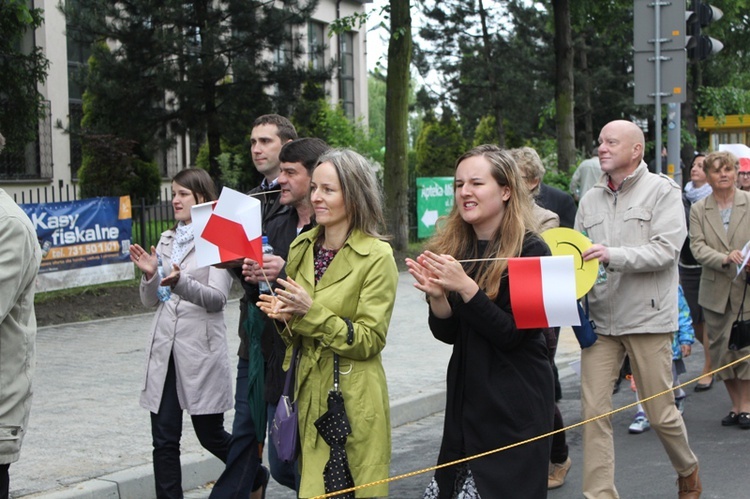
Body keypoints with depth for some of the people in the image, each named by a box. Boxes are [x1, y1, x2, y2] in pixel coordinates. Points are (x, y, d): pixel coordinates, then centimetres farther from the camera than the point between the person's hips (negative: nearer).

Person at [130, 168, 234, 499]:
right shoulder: (166, 240, 13)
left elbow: (217, 298, -13)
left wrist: (181, 282, -28)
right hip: (165, 348, 5)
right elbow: (150, 301, 13)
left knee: (211, 435, 7)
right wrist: (150, 275, -7)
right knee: (164, 440, 3)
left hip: (200, 348, -5)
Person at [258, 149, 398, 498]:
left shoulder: (377, 256, -11)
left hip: (351, 396, -5)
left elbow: (370, 339, -14)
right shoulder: (302, 247, 7)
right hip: (306, 392, 6)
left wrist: (310, 312, -21)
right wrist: (283, 313, -3)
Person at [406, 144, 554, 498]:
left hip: (515, 405, -5)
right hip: (467, 398, 5)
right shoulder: (454, 247, 5)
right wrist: (437, 295, -12)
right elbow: (448, 333, 7)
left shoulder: (531, 251, -10)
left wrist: (466, 287, -23)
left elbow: (512, 333, -14)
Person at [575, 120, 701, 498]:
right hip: (600, 320, 4)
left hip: (648, 317, -4)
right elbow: (579, 253, 13)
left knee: (661, 413, 6)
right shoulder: (591, 200, 11)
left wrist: (613, 256, -25)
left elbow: (665, 250, -14)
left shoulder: (661, 190, -3)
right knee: (594, 412, -3)